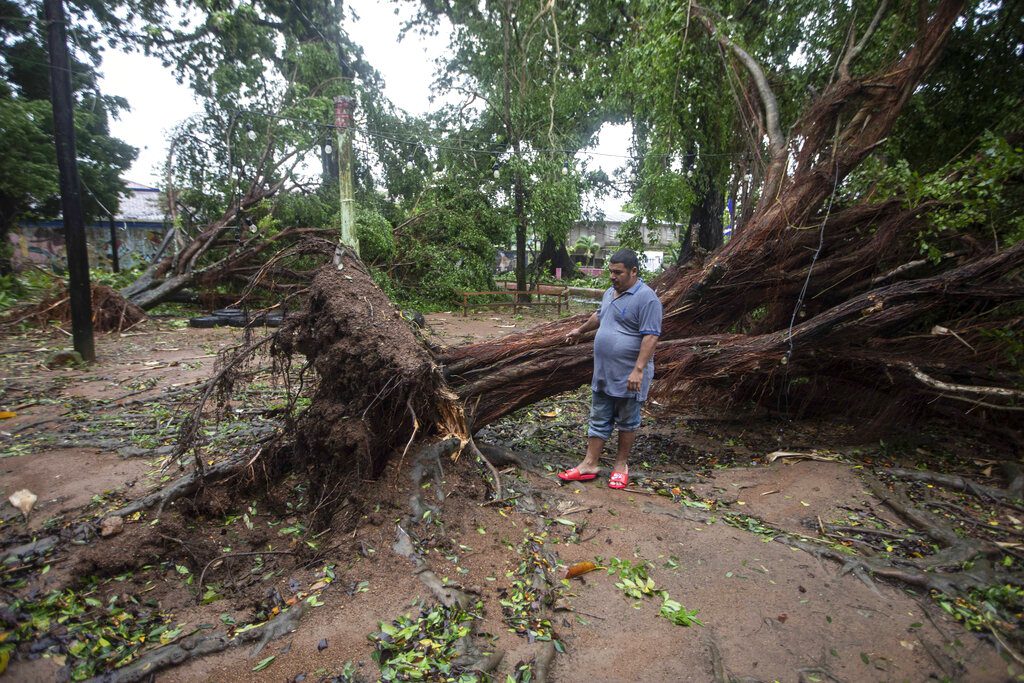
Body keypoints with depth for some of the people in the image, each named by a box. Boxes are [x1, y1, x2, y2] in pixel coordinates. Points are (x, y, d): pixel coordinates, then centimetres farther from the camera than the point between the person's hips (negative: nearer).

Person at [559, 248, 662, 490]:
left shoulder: (646, 298, -17)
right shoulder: (610, 292, 10)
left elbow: (650, 336, -23)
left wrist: (638, 370, -28)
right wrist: (580, 330, 41)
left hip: (628, 376, -8)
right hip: (603, 373, 8)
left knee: (627, 421, 11)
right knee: (598, 420, 12)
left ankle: (621, 465, 26)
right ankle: (589, 465, 20)